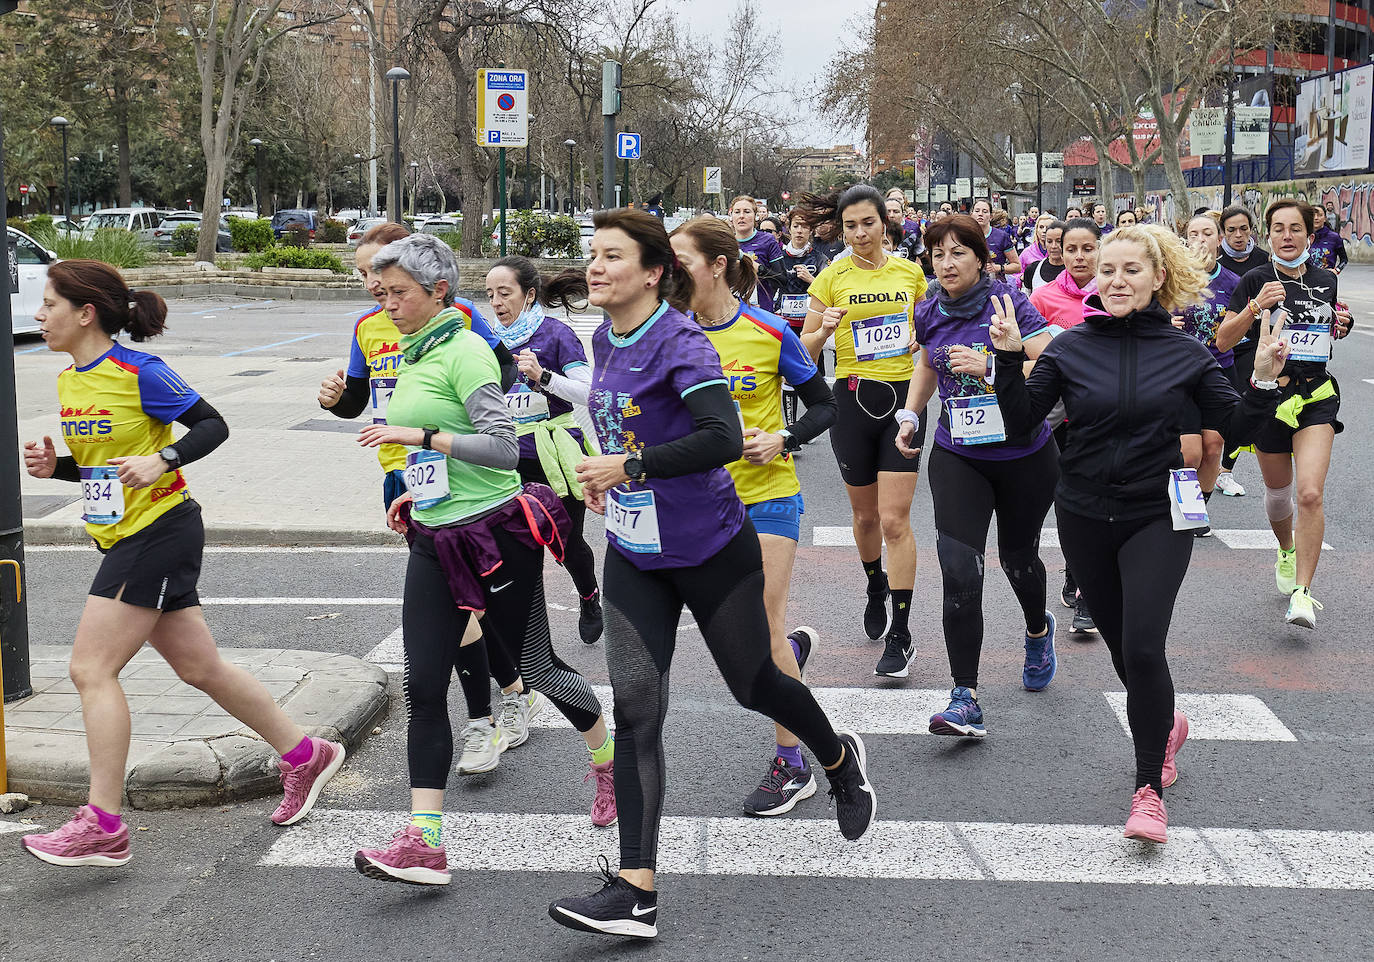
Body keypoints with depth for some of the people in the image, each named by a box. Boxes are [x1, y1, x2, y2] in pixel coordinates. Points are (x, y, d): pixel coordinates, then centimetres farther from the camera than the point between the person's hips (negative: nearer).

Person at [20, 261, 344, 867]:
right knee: (199, 667, 13)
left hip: (160, 532, -9)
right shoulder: (70, 381, 11)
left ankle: (102, 827, -3)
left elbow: (212, 425, -10)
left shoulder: (139, 372, -14)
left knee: (91, 669, -10)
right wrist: (53, 466, 1)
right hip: (123, 539, 9)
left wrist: (162, 460, -25)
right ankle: (306, 756, 26)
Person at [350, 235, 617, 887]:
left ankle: (610, 759, 35)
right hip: (434, 539, 8)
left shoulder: (465, 352, -13)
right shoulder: (415, 355, 14)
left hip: (494, 533, -8)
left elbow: (504, 447, -23)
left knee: (536, 667, 7)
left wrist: (419, 435, -26)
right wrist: (417, 489, 16)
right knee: (422, 685, -3)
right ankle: (424, 841, -4)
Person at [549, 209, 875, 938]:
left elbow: (723, 439, -32)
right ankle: (635, 891, -6)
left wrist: (631, 465, -31)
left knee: (754, 685, 11)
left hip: (710, 549, -6)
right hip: (633, 556, 6)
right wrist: (605, 475, 11)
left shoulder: (682, 344, -19)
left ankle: (839, 759, 46)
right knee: (635, 708, -5)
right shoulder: (604, 341, 5)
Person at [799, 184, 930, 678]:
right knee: (865, 514, 13)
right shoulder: (833, 277, -1)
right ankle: (876, 587, 43)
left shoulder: (911, 272, 5)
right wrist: (825, 329, -19)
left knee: (895, 520, -8)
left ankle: (899, 635, -4)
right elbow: (805, 348, 2)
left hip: (903, 396, 0)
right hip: (852, 398, 0)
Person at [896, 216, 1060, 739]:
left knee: (1017, 557, 16)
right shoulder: (929, 314, 1)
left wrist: (990, 367, -30)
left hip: (1023, 455, -2)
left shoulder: (1009, 303, -14)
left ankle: (1038, 630, 52)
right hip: (957, 456, 2)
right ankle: (965, 698, -12)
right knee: (959, 569, -14)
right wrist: (909, 415, 9)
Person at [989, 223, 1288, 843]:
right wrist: (1009, 358, -15)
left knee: (1143, 648, -15)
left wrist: (1264, 379, -13)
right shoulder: (1070, 348, -2)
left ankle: (1149, 789, -2)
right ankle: (1167, 724, 45)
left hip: (1156, 517, -2)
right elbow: (1021, 420, -4)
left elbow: (1237, 425, 3)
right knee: (1120, 645, 14)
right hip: (1084, 517, 2)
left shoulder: (1184, 353, -2)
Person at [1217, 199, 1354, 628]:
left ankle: (1302, 591, -13)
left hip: (1316, 396, 0)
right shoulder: (1255, 281, -3)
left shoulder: (1326, 281, 6)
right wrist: (1255, 306, -22)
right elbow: (1223, 339, -8)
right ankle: (1286, 553, 46)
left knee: (1310, 493, -16)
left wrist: (1340, 326, 1)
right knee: (1278, 491, 15)